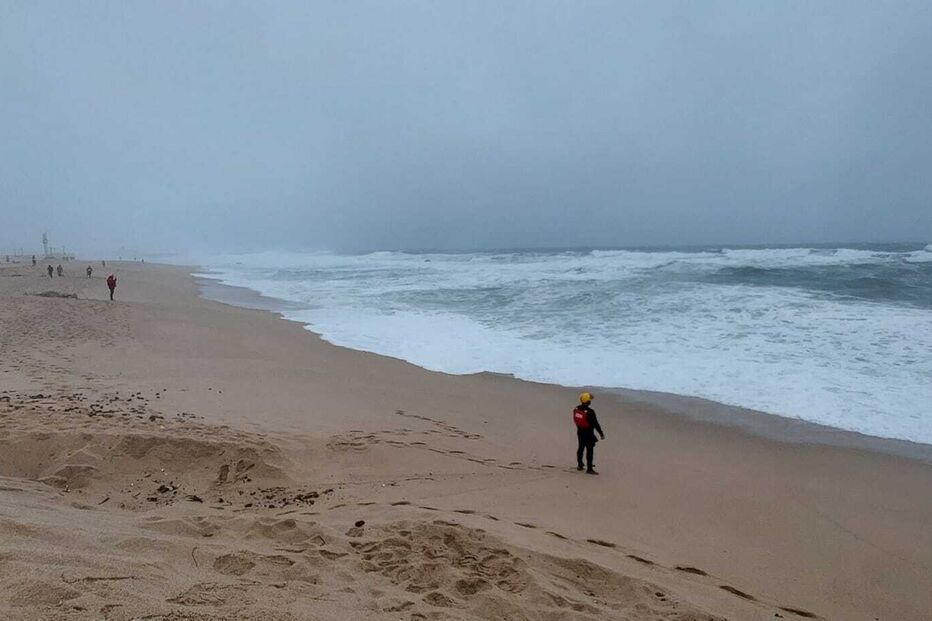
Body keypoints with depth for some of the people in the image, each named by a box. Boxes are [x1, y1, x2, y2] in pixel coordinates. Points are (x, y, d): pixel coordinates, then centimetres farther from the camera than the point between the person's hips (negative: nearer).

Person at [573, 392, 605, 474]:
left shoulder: (576, 409, -3)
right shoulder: (590, 412, -24)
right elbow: (596, 424, -19)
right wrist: (601, 434, -10)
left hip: (580, 431, 7)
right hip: (588, 433, -7)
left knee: (580, 447, 20)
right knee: (590, 450, -1)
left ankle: (579, 465, 31)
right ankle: (589, 469, 1)